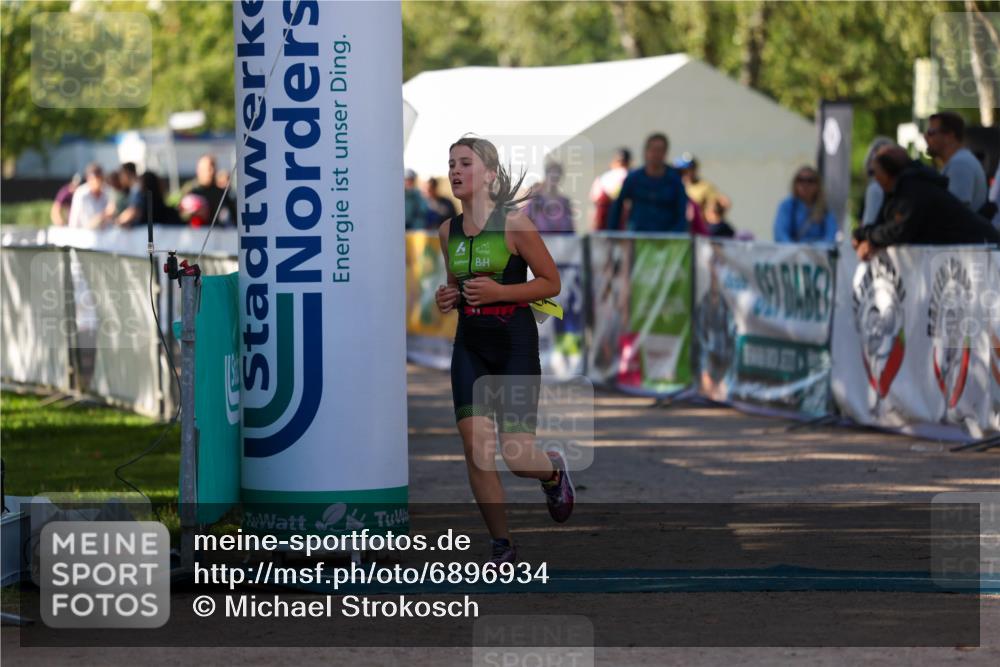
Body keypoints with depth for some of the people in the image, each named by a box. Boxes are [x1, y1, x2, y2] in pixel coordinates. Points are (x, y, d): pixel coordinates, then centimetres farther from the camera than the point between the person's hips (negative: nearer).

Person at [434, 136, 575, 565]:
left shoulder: (513, 223, -10)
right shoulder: (448, 232, 7)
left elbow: (551, 282, -6)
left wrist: (499, 292, -18)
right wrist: (446, 298, 0)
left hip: (515, 341, -5)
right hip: (470, 344, 5)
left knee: (517, 454, -7)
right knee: (475, 446, -8)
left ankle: (553, 472, 31)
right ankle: (501, 545, 4)